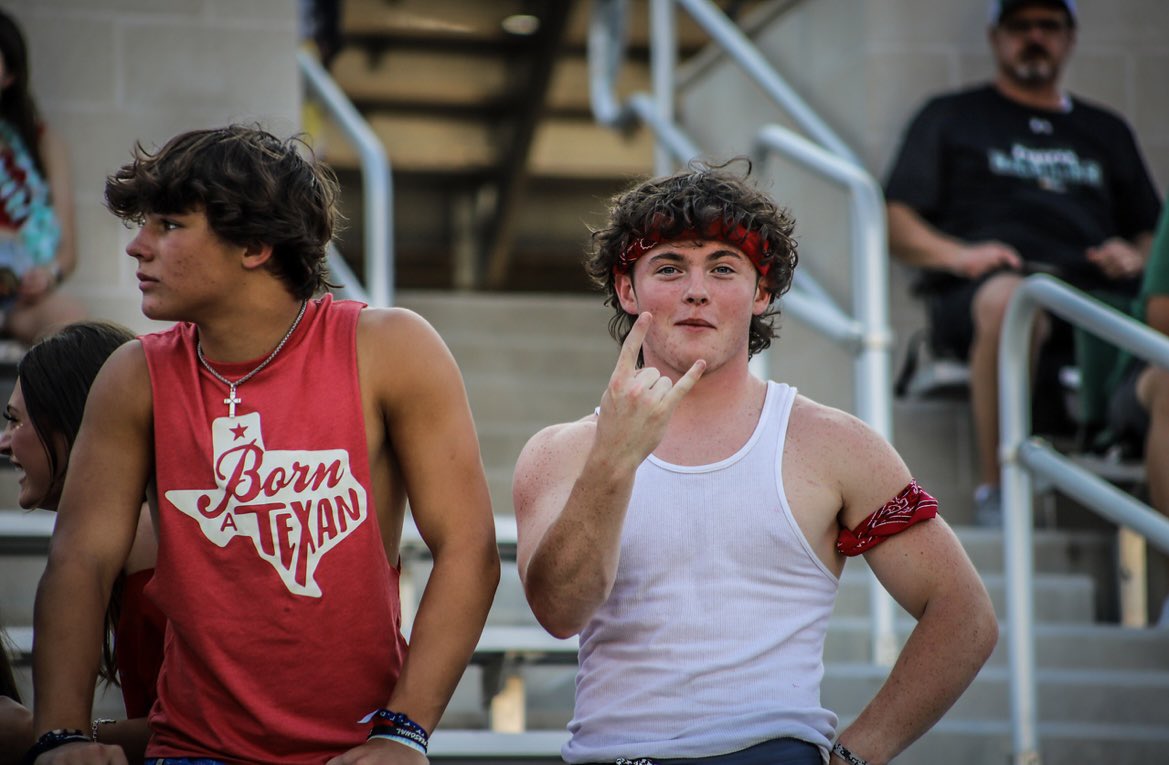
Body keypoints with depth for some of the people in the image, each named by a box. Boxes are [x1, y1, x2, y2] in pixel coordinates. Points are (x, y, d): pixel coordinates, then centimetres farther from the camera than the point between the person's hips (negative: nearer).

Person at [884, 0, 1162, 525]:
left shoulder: (1105, 131, 33)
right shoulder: (949, 117, 23)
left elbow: (1152, 232, 29)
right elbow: (895, 225, 12)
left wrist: (1135, 256, 4)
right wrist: (959, 254, -7)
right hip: (980, 288, -3)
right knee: (1009, 299, -42)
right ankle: (996, 488, -35)